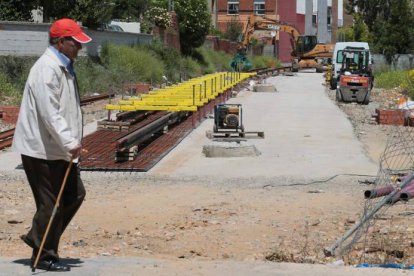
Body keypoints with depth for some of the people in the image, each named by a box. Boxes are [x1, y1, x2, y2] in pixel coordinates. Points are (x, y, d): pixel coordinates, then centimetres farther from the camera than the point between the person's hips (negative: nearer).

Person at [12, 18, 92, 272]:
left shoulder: (65, 68, 16)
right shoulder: (47, 69, -18)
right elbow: (49, 112, -27)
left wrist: (72, 144, 18)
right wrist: (70, 143, -29)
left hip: (59, 149, 10)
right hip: (42, 149, -10)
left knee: (75, 194, 14)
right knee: (51, 203, -3)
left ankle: (38, 238, 24)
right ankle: (45, 256, 9)